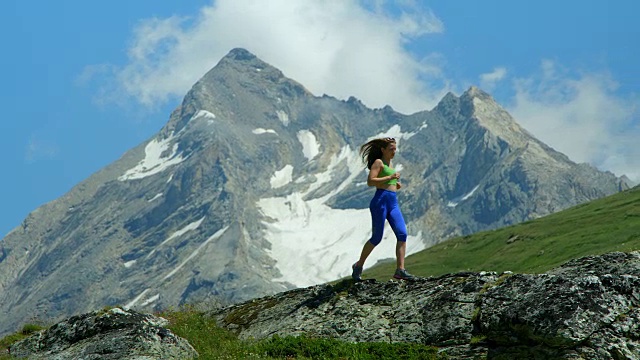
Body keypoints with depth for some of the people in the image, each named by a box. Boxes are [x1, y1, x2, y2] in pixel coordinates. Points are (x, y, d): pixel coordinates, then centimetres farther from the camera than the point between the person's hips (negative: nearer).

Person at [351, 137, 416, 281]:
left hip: (393, 203, 8)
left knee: (402, 234, -9)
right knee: (377, 238, -4)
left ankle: (400, 270, -13)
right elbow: (370, 181, -15)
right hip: (380, 201, -8)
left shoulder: (389, 164, 22)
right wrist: (390, 177, -18)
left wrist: (396, 185, 14)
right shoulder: (378, 162, -2)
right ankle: (359, 265, 15)